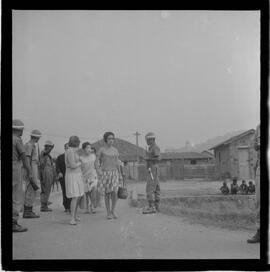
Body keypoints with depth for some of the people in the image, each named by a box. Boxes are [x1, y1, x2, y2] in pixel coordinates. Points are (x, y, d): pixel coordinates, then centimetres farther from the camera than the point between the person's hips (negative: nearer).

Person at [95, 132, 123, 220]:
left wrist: (120, 175, 10)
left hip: (114, 173, 2)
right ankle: (108, 213, 14)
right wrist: (98, 171, -18)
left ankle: (113, 211, 4)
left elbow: (117, 163, 13)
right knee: (107, 194, 1)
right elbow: (96, 162, -2)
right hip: (105, 173, -2)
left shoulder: (115, 150, 10)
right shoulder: (101, 149, -1)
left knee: (114, 193, -12)